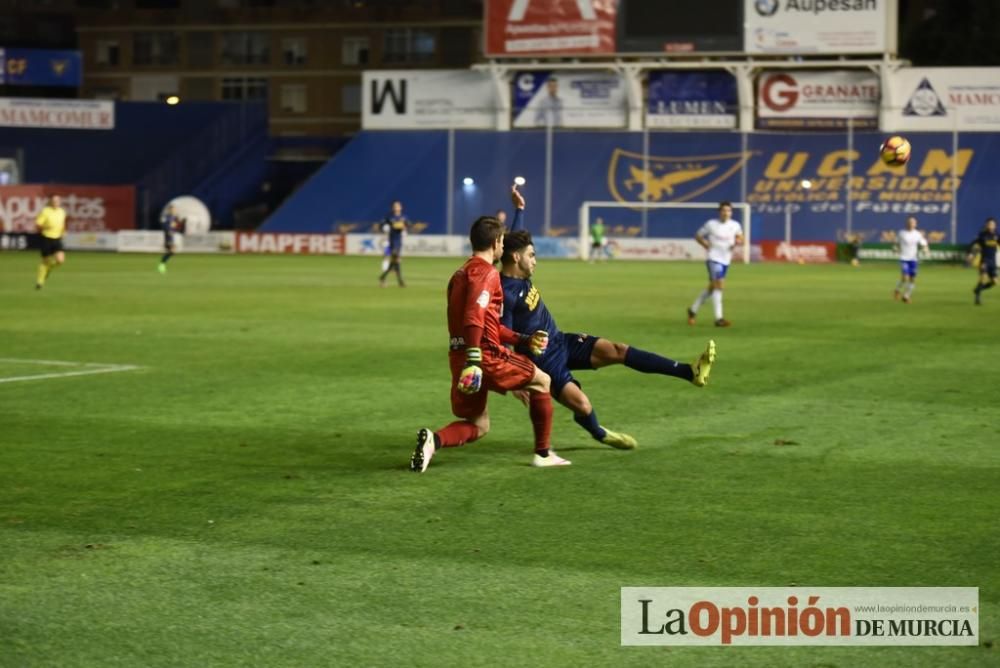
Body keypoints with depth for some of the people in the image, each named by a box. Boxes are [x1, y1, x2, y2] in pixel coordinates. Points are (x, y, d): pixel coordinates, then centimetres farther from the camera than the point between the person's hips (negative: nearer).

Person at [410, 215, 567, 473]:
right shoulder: (486, 273, -7)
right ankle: (543, 453, 16)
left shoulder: (462, 273, 23)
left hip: (459, 356, 8)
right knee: (541, 381, 14)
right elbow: (474, 316, -23)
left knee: (478, 426, 16)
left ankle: (433, 440, -13)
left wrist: (524, 340, 24)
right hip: (485, 355, -8)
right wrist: (473, 358, -31)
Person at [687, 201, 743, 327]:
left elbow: (740, 238, 15)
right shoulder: (711, 224, -7)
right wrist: (708, 246, -9)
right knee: (719, 285, -18)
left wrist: (738, 241, -9)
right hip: (714, 259, -6)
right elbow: (698, 236, 4)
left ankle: (693, 310, 33)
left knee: (712, 287, 15)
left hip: (726, 260, 6)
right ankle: (719, 318, -18)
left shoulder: (735, 225, 2)